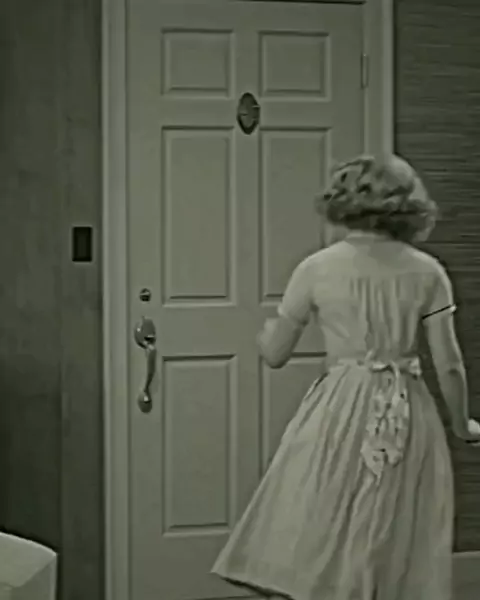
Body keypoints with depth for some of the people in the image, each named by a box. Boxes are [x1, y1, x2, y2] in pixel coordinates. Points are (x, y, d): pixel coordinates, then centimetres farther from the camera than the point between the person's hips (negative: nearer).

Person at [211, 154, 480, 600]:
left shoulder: (317, 269, -4)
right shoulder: (428, 272, -1)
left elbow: (274, 355, 1)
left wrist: (264, 330, 24)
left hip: (339, 416, -1)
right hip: (408, 419, 2)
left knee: (319, 560, 7)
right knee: (400, 559, 14)